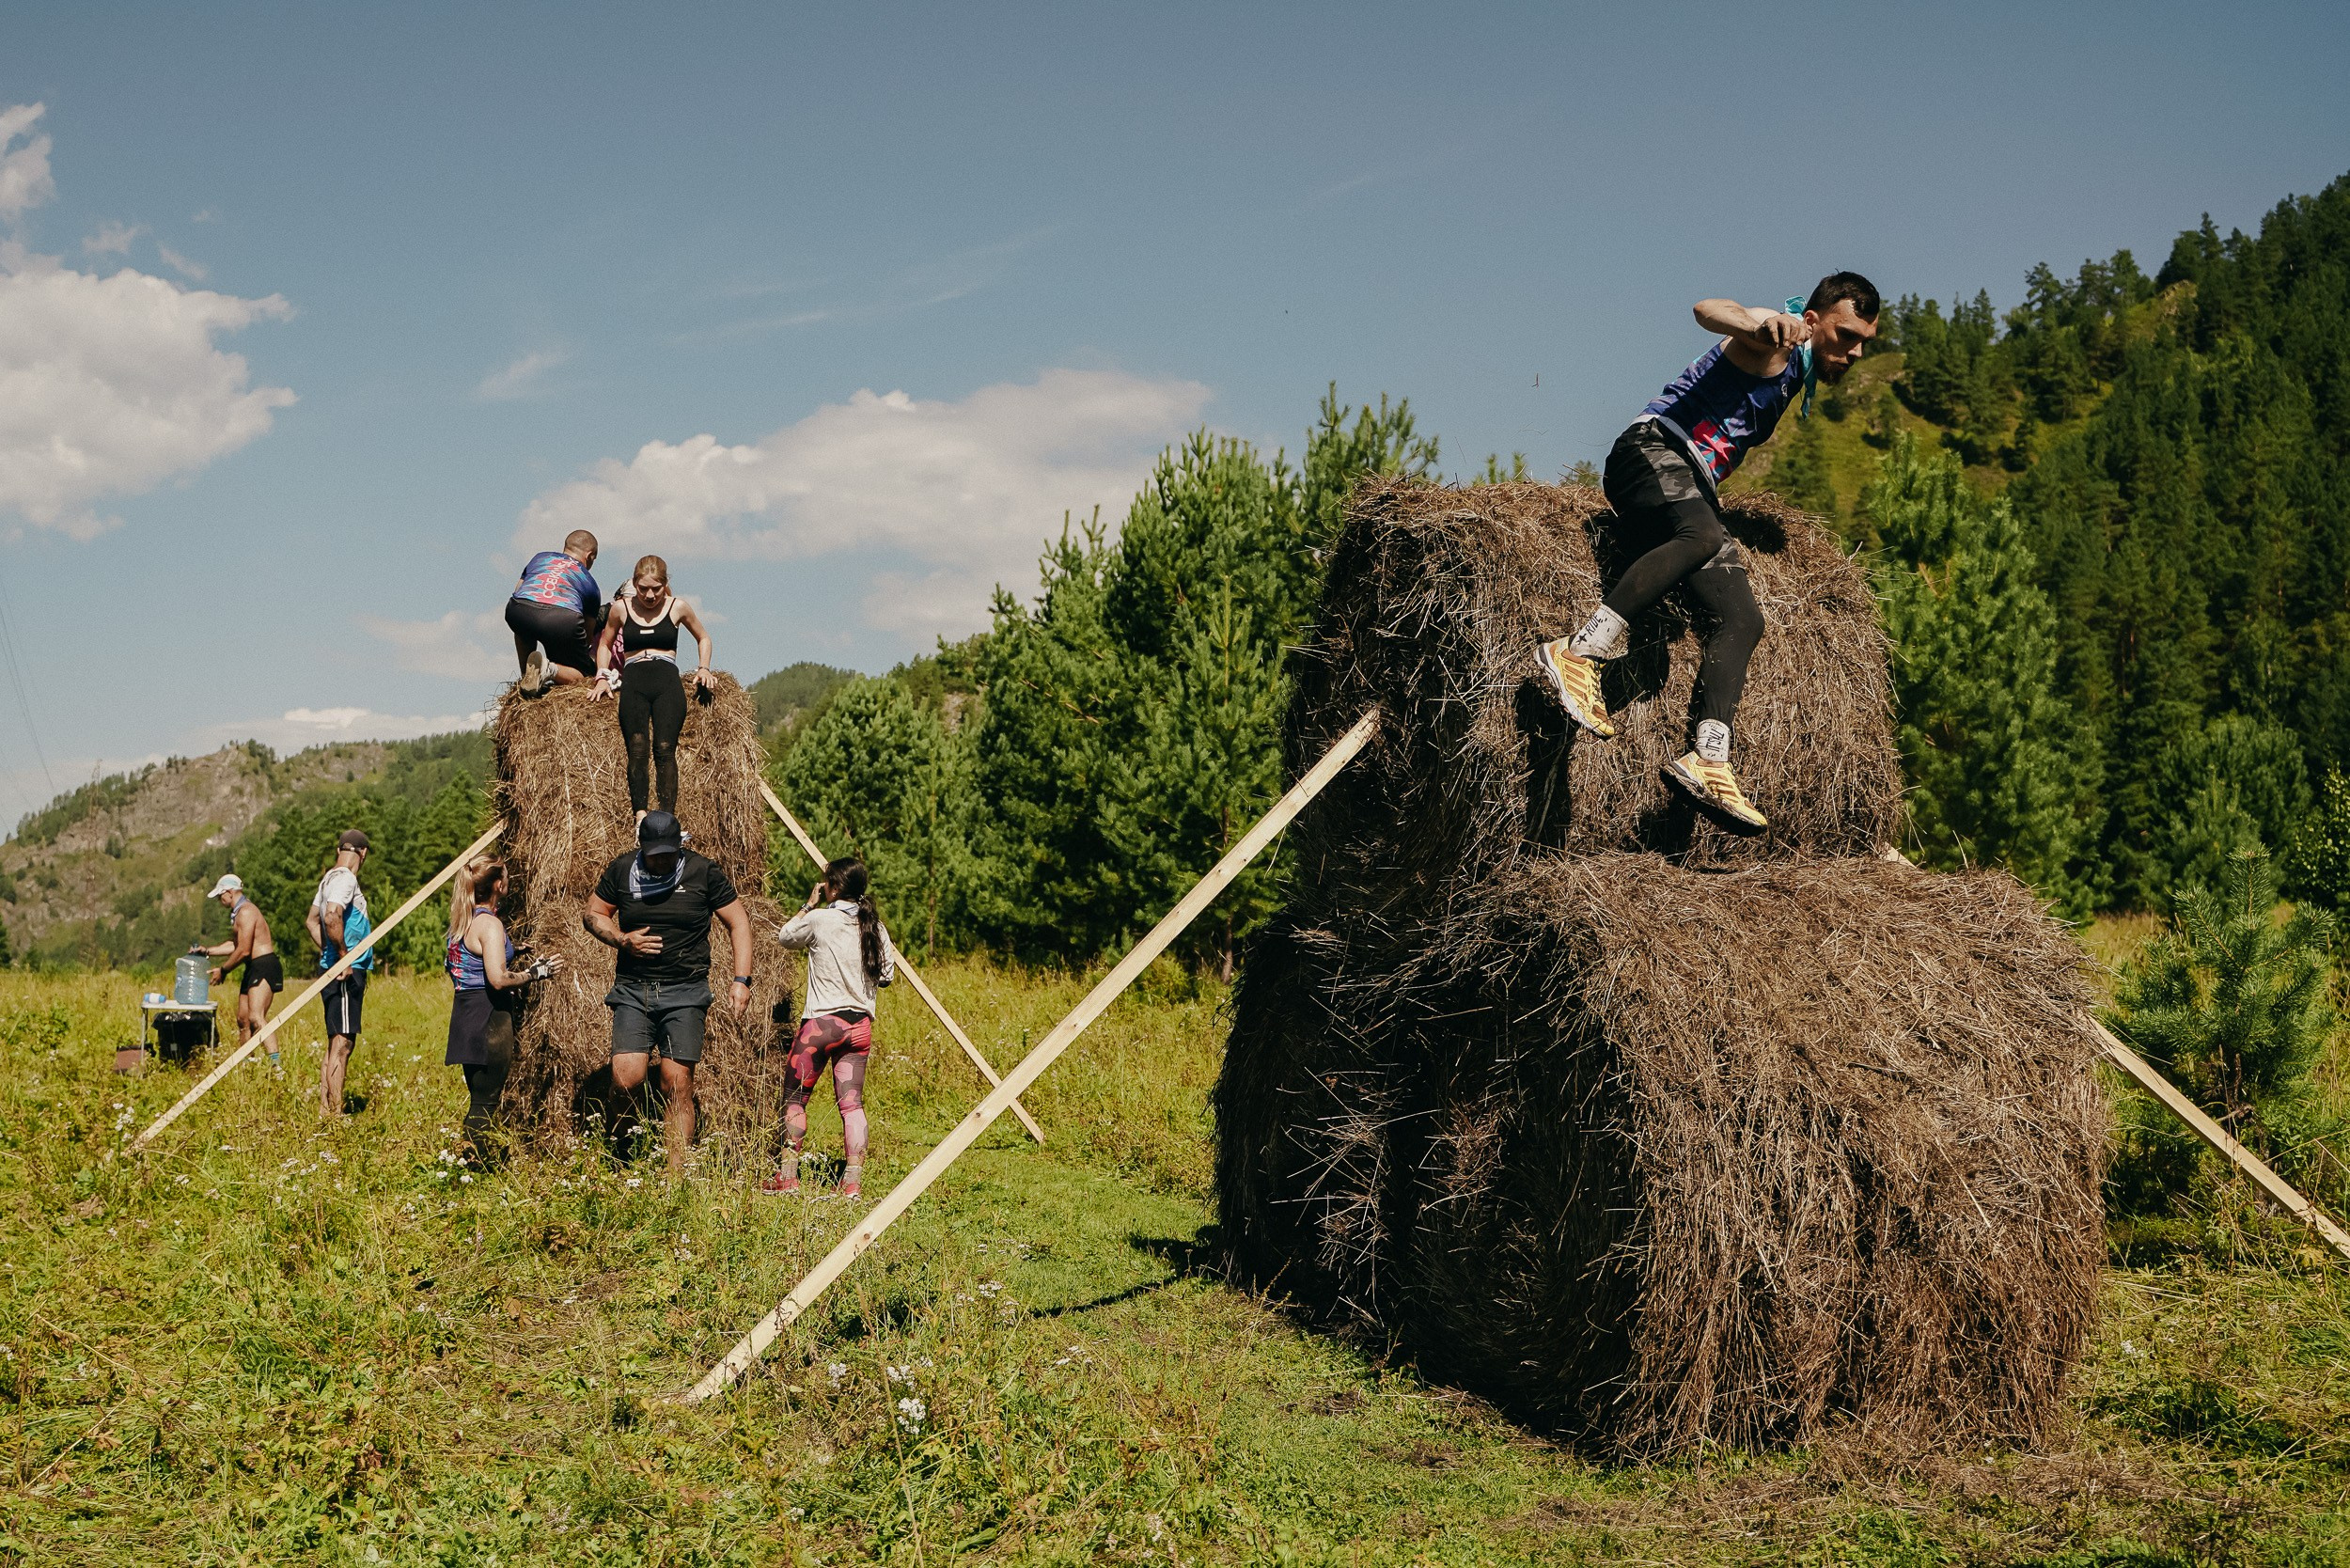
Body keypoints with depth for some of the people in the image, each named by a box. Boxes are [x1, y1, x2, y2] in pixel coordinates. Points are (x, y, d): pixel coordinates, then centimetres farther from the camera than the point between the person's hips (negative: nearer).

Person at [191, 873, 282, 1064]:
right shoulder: (237, 913, 20)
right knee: (243, 1019, 13)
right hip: (253, 969, 11)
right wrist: (207, 951, 26)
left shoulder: (246, 912, -14)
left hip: (264, 967, -11)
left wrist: (222, 970, -6)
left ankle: (275, 1063, -35)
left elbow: (243, 951, -18)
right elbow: (235, 945, 28)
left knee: (256, 1018, -24)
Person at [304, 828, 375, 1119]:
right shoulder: (345, 878, -13)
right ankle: (335, 1115, -10)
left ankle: (325, 1111, 20)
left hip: (338, 971, 10)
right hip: (346, 973, -10)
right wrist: (343, 957, -23)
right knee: (343, 1043, -10)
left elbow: (312, 919, 28)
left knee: (337, 1043, 15)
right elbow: (331, 915, -29)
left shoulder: (330, 877, 17)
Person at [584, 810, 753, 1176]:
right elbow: (592, 914, 14)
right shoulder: (621, 870, 4)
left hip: (685, 992, -1)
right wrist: (622, 940, -6)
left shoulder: (703, 873, -1)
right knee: (626, 1080, -13)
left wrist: (741, 980, -5)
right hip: (632, 989, 2)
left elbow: (739, 923, 4)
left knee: (677, 1084, -7)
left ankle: (676, 1175, 0)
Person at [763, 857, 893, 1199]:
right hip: (860, 1026, 5)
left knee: (795, 1099, 9)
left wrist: (809, 905, 16)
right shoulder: (874, 927, 5)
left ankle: (787, 1176, 10)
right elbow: (887, 975, 9)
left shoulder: (820, 920, -9)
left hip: (821, 1022, -4)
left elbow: (784, 936, 9)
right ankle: (853, 1181, -2)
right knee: (852, 1103, 4)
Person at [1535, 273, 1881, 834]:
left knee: (1743, 619, -10)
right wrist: (1757, 323, -47)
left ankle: (1707, 759, -23)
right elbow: (1708, 309, -26)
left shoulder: (1800, 375, 27)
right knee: (1703, 535, -40)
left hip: (1696, 489, 9)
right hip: (1651, 449, -9)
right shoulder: (1775, 344, -2)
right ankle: (1575, 654, -44)